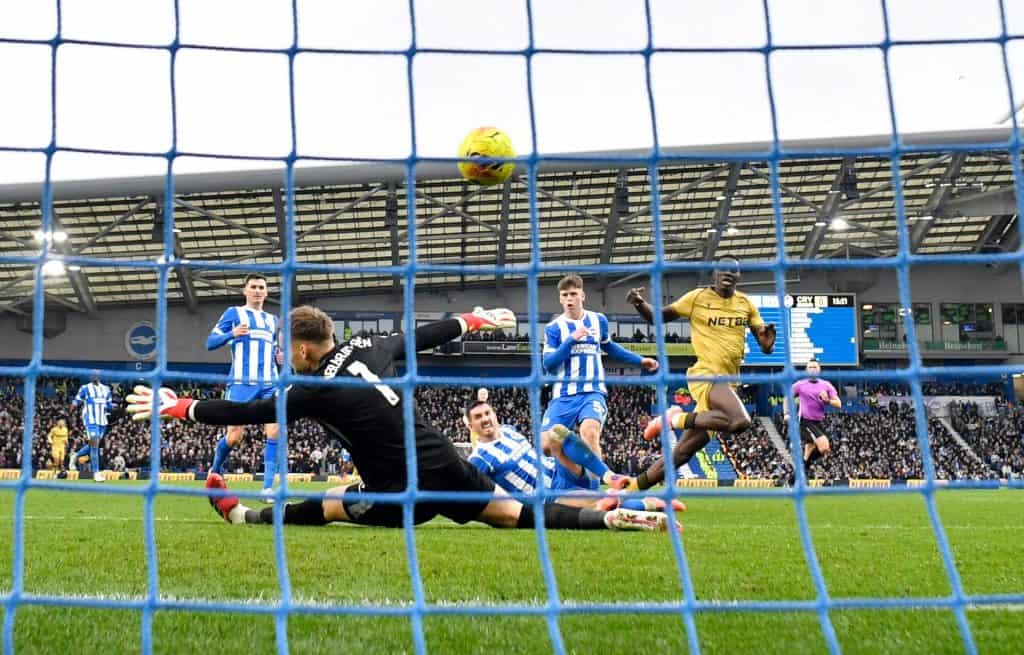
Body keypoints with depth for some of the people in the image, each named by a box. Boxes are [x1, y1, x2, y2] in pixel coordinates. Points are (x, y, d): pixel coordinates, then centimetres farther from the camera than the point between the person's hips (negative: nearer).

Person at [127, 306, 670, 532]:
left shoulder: (316, 391, -11)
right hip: (447, 463, 6)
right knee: (519, 514, 9)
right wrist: (473, 320, 35)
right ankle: (618, 518, 2)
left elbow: (243, 412, -5)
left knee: (318, 508, 8)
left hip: (407, 492, -6)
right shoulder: (367, 348, 6)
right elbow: (422, 335, 19)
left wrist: (178, 407, 7)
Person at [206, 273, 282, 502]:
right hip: (242, 383, -4)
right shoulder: (233, 313, 6)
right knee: (234, 436, -4)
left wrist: (279, 357, 7)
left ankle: (268, 487, -11)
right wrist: (232, 334, -18)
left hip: (269, 384, 4)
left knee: (274, 432, -13)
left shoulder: (273, 320, 20)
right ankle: (215, 472, 26)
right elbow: (210, 342, 0)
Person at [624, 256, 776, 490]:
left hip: (728, 382, 6)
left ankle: (634, 487, 14)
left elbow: (766, 348, 11)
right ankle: (678, 418, -13)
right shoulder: (698, 297, -1)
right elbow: (658, 317, 5)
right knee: (740, 421, -32)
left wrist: (768, 338, -13)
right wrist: (639, 304, -16)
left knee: (682, 453, 5)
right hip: (706, 375, -5)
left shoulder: (746, 304, 12)